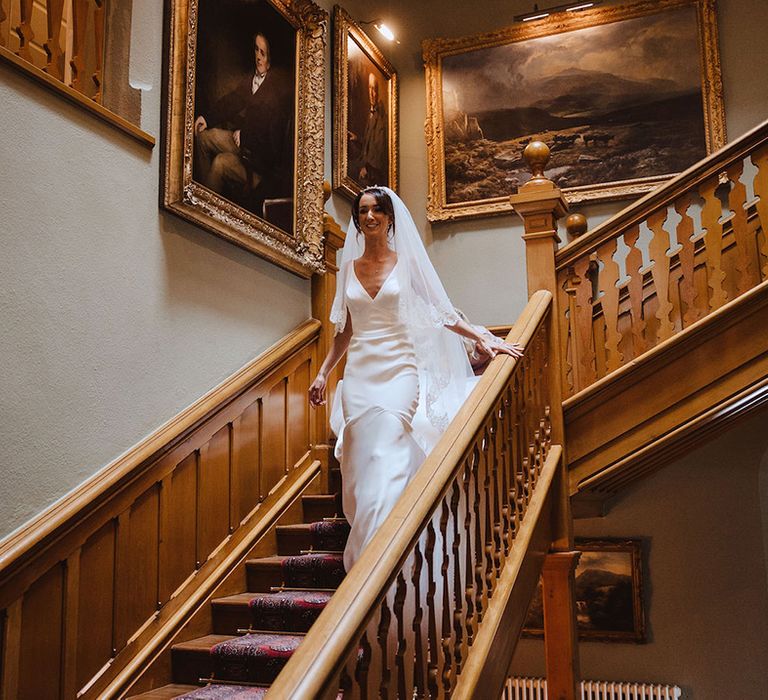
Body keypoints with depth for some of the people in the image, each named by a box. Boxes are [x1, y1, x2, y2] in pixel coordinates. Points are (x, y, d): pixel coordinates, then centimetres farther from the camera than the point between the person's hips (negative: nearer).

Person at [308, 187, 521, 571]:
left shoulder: (407, 262, 3)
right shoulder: (349, 268, 12)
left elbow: (441, 311, 4)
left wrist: (482, 339, -7)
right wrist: (322, 373, 12)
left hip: (398, 372, -3)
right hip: (359, 375, 3)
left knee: (387, 465, -13)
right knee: (361, 465, 3)